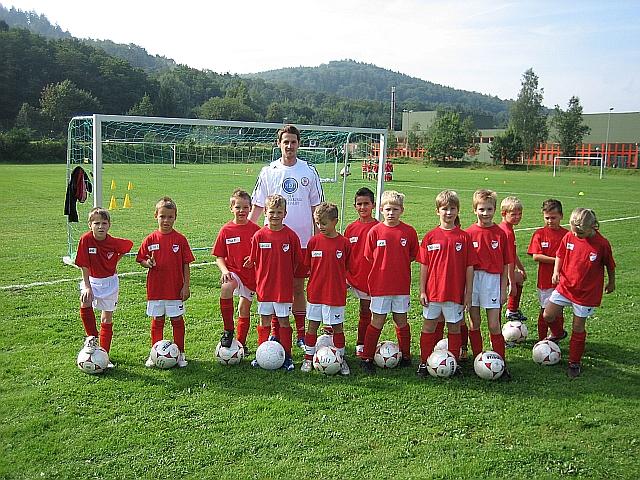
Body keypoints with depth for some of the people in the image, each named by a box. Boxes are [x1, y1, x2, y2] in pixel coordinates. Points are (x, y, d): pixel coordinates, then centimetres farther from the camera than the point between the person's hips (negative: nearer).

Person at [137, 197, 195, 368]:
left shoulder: (180, 239, -3)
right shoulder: (150, 239, 0)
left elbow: (186, 264, -2)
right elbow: (141, 259, 7)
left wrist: (186, 286, -5)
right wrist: (147, 263, -16)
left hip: (175, 288, -1)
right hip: (155, 288, 1)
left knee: (177, 320, 7)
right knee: (157, 321, 12)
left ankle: (180, 353, 18)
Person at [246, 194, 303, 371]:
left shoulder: (290, 235, -7)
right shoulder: (259, 235, -3)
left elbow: (297, 261, 2)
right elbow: (254, 260, 4)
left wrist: (286, 275, 1)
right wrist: (261, 279, 1)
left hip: (284, 287, -1)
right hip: (264, 286, 2)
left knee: (283, 321, 7)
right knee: (264, 320, 12)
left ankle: (287, 356, 17)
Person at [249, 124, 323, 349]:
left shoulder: (309, 171, 5)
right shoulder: (268, 172, 4)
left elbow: (316, 207, 8)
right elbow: (257, 207, 7)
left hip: (302, 240, 0)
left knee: (298, 287, 7)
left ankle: (301, 334, 17)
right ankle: (275, 334, 16)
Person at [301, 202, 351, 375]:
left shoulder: (344, 243, -4)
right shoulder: (314, 241, -1)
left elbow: (347, 268, 5)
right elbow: (307, 266, 7)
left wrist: (345, 282, 0)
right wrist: (315, 278, -1)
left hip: (336, 293, -1)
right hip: (315, 292, 1)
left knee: (338, 327, 8)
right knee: (312, 325, 10)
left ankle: (341, 358, 21)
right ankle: (308, 358, 21)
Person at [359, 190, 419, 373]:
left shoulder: (409, 232, -1)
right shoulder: (375, 231, -4)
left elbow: (413, 256, 8)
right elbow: (369, 257, 4)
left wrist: (398, 265, 2)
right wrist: (384, 267, 0)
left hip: (402, 285, 1)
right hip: (379, 285, -1)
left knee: (401, 321, 12)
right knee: (377, 322, 3)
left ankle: (405, 356, 27)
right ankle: (367, 359, 12)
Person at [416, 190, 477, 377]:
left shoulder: (464, 237, -2)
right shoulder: (430, 236, 0)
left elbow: (469, 267, 0)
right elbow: (424, 265, 2)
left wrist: (468, 293, -1)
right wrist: (422, 290, -1)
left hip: (456, 292, 0)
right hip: (433, 291, 0)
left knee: (454, 327, 9)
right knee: (429, 326, 9)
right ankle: (424, 362, 19)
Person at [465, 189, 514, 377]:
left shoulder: (500, 234, 0)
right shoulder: (469, 233, 0)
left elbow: (505, 265, 4)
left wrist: (503, 289, 2)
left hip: (493, 280, -1)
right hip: (472, 279, 1)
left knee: (494, 325, -2)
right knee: (474, 324, 9)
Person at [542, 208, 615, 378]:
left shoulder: (602, 244, -16)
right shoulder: (569, 237, -7)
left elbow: (610, 265, 0)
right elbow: (560, 255, 7)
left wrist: (611, 282, 12)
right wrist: (556, 272, -8)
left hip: (586, 292, -3)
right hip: (565, 286, 3)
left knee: (578, 328, 5)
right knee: (548, 315, 0)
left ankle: (575, 363, 21)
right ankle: (558, 334, 35)